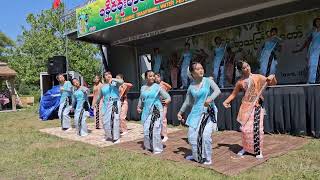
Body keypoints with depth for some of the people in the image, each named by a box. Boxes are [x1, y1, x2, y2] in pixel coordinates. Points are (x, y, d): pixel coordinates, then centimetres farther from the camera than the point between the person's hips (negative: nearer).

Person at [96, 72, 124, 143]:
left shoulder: (115, 83, 3)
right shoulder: (103, 86, 14)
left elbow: (121, 81, -19)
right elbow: (100, 96, 26)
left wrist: (112, 79, -23)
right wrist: (96, 103, 34)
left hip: (115, 103, -4)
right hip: (106, 104, 5)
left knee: (115, 120, -9)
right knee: (106, 120, 8)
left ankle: (116, 138, -3)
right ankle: (108, 136, 28)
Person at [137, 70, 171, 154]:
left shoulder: (157, 87, -4)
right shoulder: (143, 88, 10)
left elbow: (168, 97, -6)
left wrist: (167, 100, -26)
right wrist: (139, 107, 22)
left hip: (156, 110, -5)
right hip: (146, 111, 5)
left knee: (155, 129, -10)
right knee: (146, 130, 9)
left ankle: (157, 148, 3)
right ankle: (148, 146, 26)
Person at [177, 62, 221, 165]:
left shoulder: (208, 81, -4)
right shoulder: (191, 87, 6)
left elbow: (218, 90, -18)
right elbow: (188, 102, 16)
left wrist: (210, 98, -36)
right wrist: (181, 112, 19)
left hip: (208, 112, -4)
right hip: (196, 112, 4)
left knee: (205, 135, -16)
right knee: (191, 135, 5)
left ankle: (207, 158, 4)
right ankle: (196, 155, 29)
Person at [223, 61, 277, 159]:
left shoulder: (258, 77, 2)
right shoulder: (240, 82, 5)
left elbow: (273, 83, 6)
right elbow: (233, 94, 14)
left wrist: (272, 77, -16)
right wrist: (226, 101, -1)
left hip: (256, 106, -2)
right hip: (246, 106, 2)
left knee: (257, 128, -8)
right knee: (245, 128, 1)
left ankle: (258, 151, 7)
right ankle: (245, 147, 22)